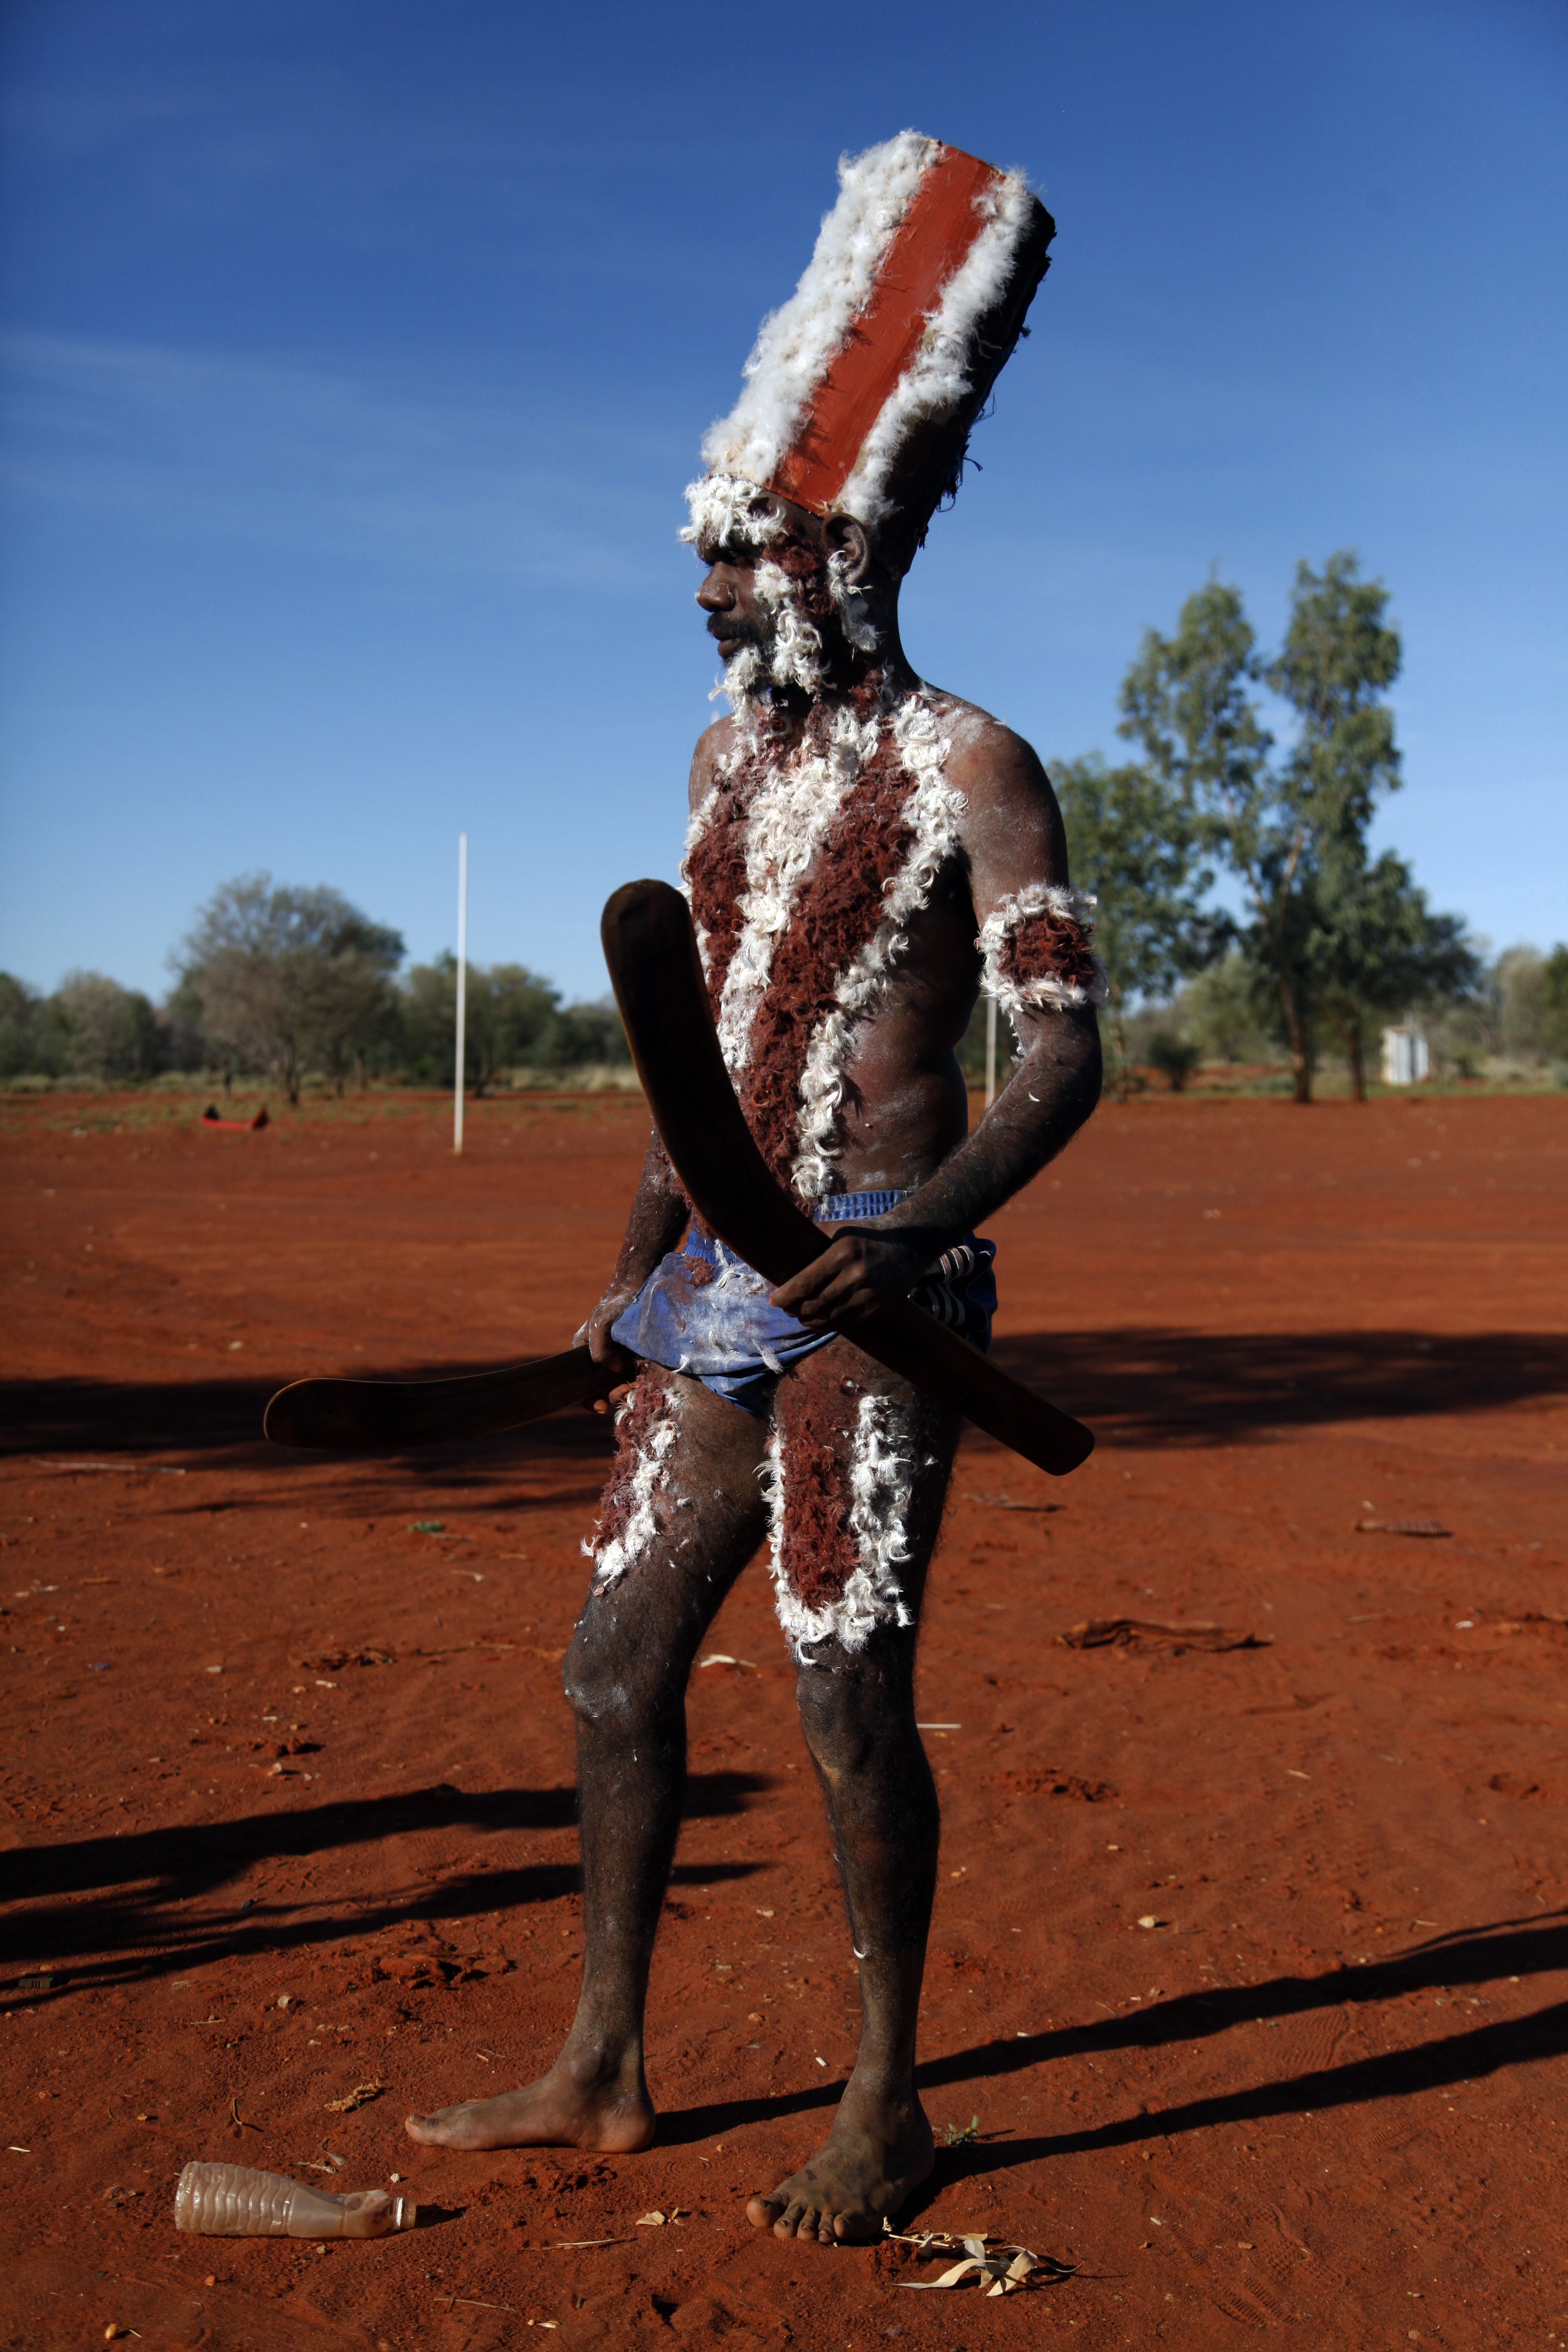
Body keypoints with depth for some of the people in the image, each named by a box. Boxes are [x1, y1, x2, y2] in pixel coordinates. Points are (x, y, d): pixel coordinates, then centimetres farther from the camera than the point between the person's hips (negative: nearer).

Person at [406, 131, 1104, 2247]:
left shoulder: (963, 763, -7)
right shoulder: (731, 754, 15)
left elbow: (1065, 1056, -11)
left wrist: (924, 1228, -27)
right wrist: (646, 1255, 22)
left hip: (872, 1287, -8)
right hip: (728, 1282, 8)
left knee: (848, 1696, -5)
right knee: (620, 1658, 10)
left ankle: (887, 2107, 15)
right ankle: (604, 2071, 25)